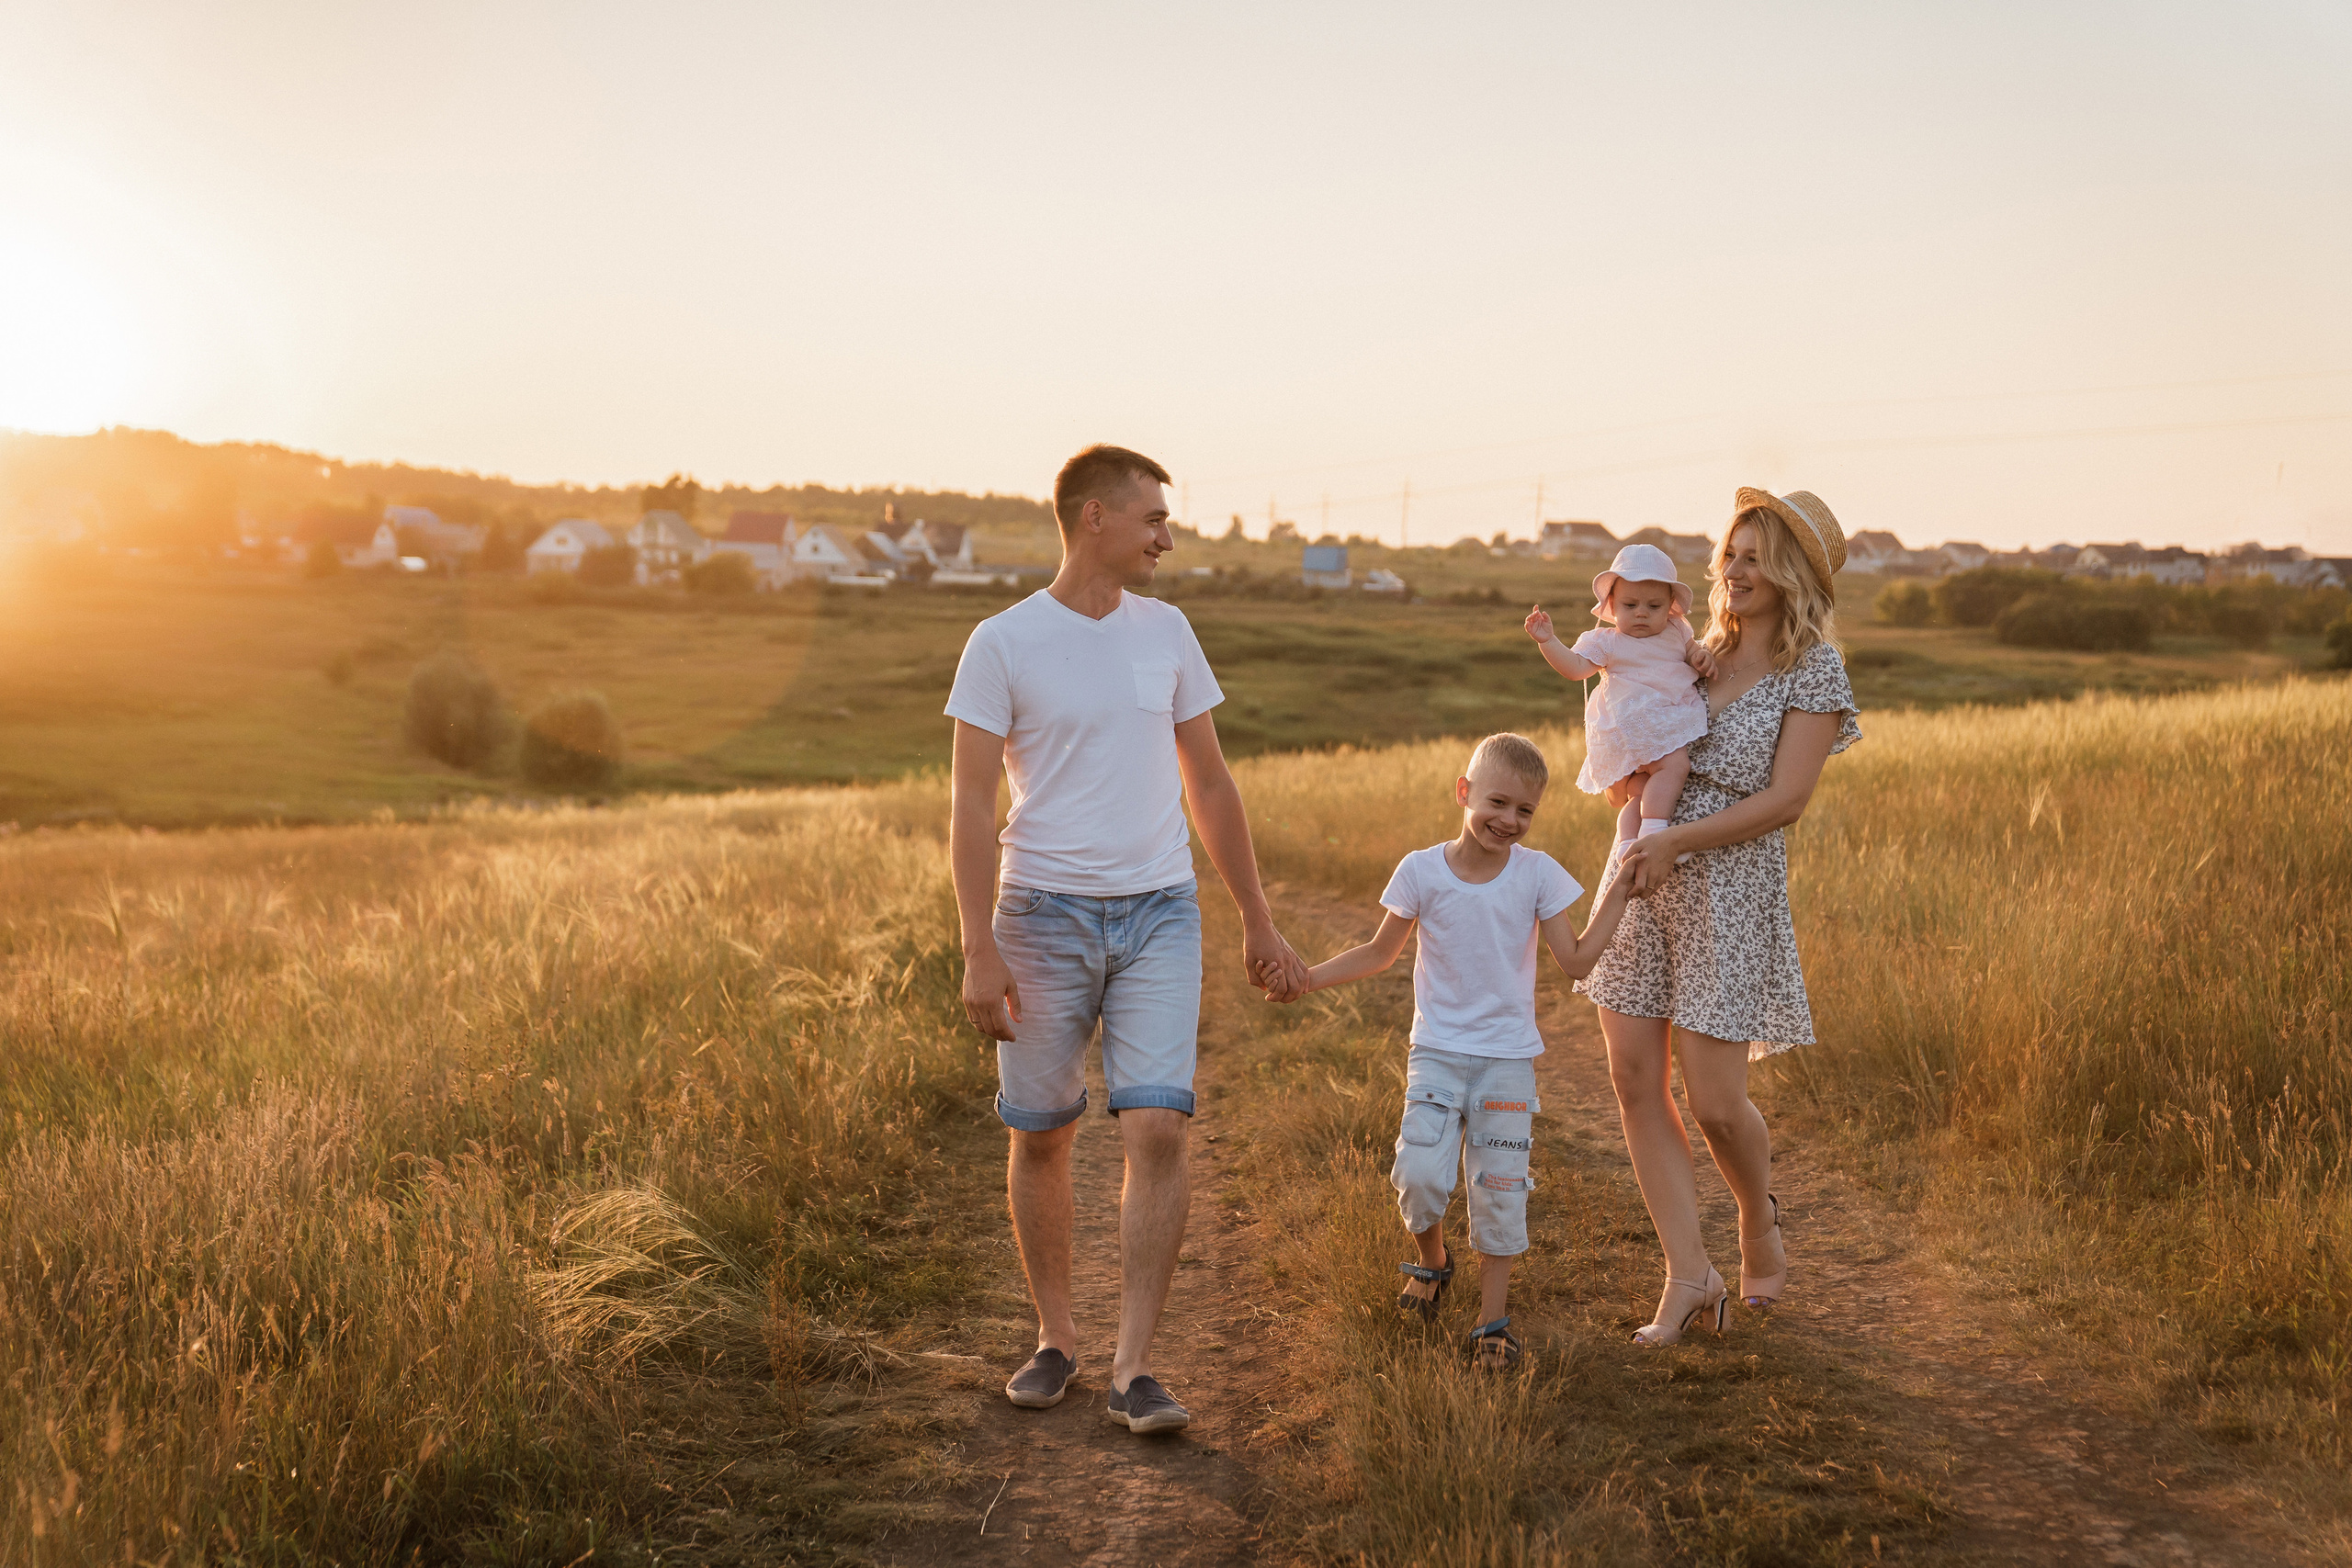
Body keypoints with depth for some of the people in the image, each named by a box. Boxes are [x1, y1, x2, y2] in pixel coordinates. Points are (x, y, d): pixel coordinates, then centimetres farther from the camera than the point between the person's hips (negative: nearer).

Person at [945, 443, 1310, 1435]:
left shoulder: (1167, 632, 9)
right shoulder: (1002, 644, -4)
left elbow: (1209, 785, 15)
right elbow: (971, 807, -6)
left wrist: (1258, 923, 15)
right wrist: (980, 952, -13)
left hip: (1159, 915, 2)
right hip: (1044, 913, -2)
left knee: (1157, 1131, -9)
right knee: (1041, 1137, 7)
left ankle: (1132, 1370, -2)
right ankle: (1055, 1340, 25)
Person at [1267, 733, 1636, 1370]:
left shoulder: (1538, 873, -5)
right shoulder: (1422, 870, -6)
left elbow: (1576, 960, -7)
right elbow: (1380, 952, 7)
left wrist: (1620, 887, -11)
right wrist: (1305, 977, -2)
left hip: (1509, 1060, 0)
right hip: (1437, 1053, 0)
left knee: (1500, 1192, 1)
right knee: (1419, 1175, -14)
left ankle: (1493, 1321, 16)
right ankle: (1432, 1261, 18)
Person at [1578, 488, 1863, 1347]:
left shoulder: (1814, 672, -5)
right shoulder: (1703, 655, 13)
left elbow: (1784, 799, -14)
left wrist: (1675, 840, -19)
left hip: (1731, 891, -6)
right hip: (1643, 883, 6)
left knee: (1713, 1098, -4)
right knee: (1635, 1081, -1)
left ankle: (1760, 1221, 28)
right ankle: (1689, 1274, 6)